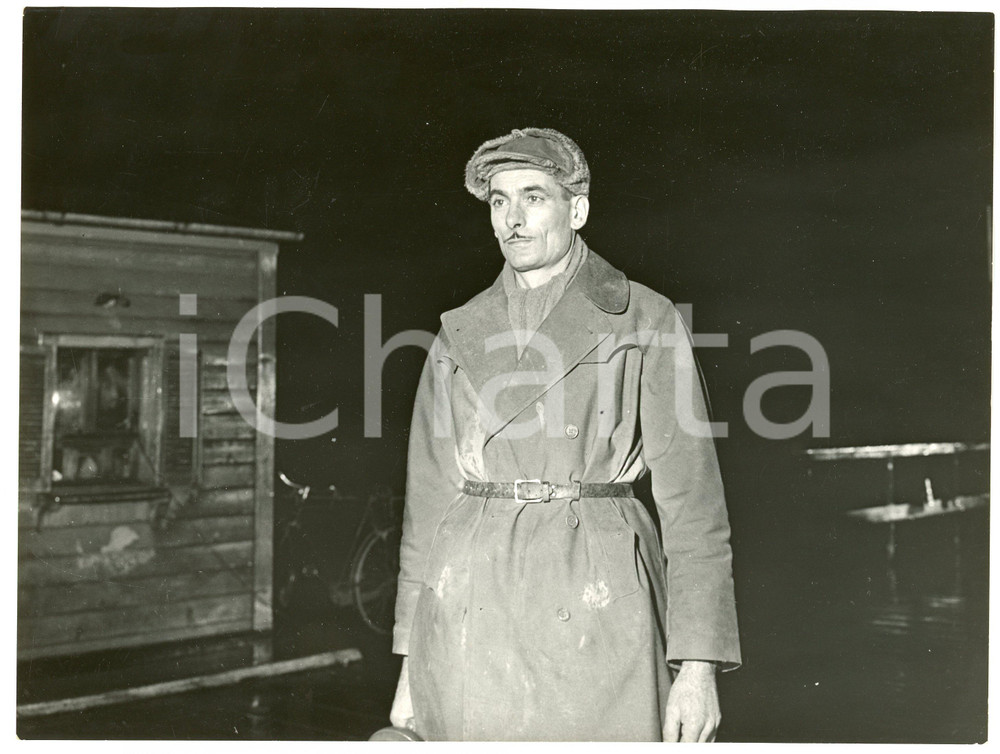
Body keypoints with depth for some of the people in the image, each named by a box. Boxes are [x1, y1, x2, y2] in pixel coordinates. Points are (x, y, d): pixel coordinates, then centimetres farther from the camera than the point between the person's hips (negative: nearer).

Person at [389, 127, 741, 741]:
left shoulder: (646, 321, 3)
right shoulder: (459, 334, 12)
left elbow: (691, 496, -1)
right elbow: (429, 497, 13)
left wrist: (699, 666, -8)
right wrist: (412, 665, 11)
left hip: (595, 618, -3)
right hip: (468, 616, 3)